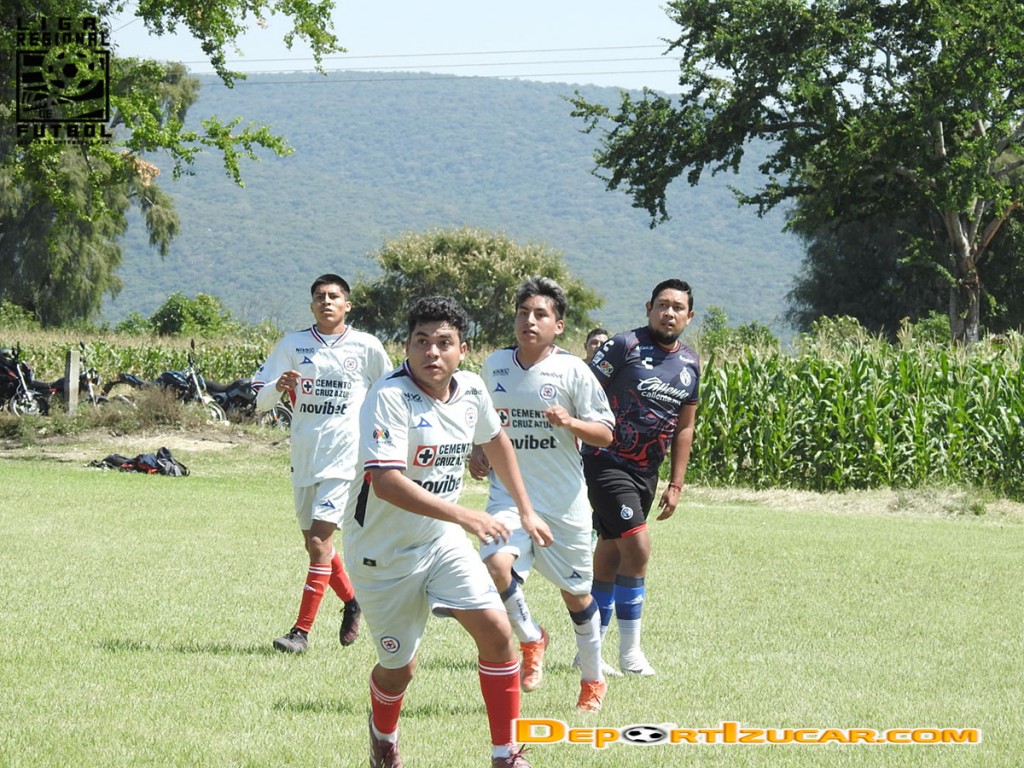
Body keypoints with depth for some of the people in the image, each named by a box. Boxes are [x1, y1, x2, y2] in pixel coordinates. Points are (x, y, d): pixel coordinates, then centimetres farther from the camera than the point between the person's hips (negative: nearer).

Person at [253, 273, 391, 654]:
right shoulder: (293, 345, 5)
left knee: (319, 541, -14)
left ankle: (302, 631, -12)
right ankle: (352, 602, 38)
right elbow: (259, 399, 2)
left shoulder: (366, 347, 0)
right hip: (304, 457, 4)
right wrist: (278, 386, -19)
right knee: (315, 542, 13)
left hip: (346, 457, -4)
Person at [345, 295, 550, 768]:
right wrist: (464, 516, -39)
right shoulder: (390, 396, -25)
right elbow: (385, 481, -35)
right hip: (384, 552, -5)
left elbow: (495, 440, 20)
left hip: (442, 541, 5)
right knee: (399, 666, 6)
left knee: (496, 631, -11)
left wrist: (525, 511, 20)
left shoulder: (471, 391, -3)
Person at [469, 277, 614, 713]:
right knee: (496, 564, -26)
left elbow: (605, 433, -5)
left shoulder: (572, 371, -7)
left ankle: (593, 681, 31)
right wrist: (477, 452, 8)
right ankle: (531, 639, 2)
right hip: (509, 493, 2)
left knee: (576, 594, 9)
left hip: (564, 502, -2)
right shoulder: (495, 365, 5)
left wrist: (569, 422, -23)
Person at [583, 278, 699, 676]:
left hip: (646, 472, 7)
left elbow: (684, 427, 15)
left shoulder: (690, 363, 9)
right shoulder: (624, 346, -11)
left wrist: (676, 484, 13)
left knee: (609, 557, 12)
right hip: (608, 462, -7)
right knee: (637, 547, -16)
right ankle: (629, 650, -7)